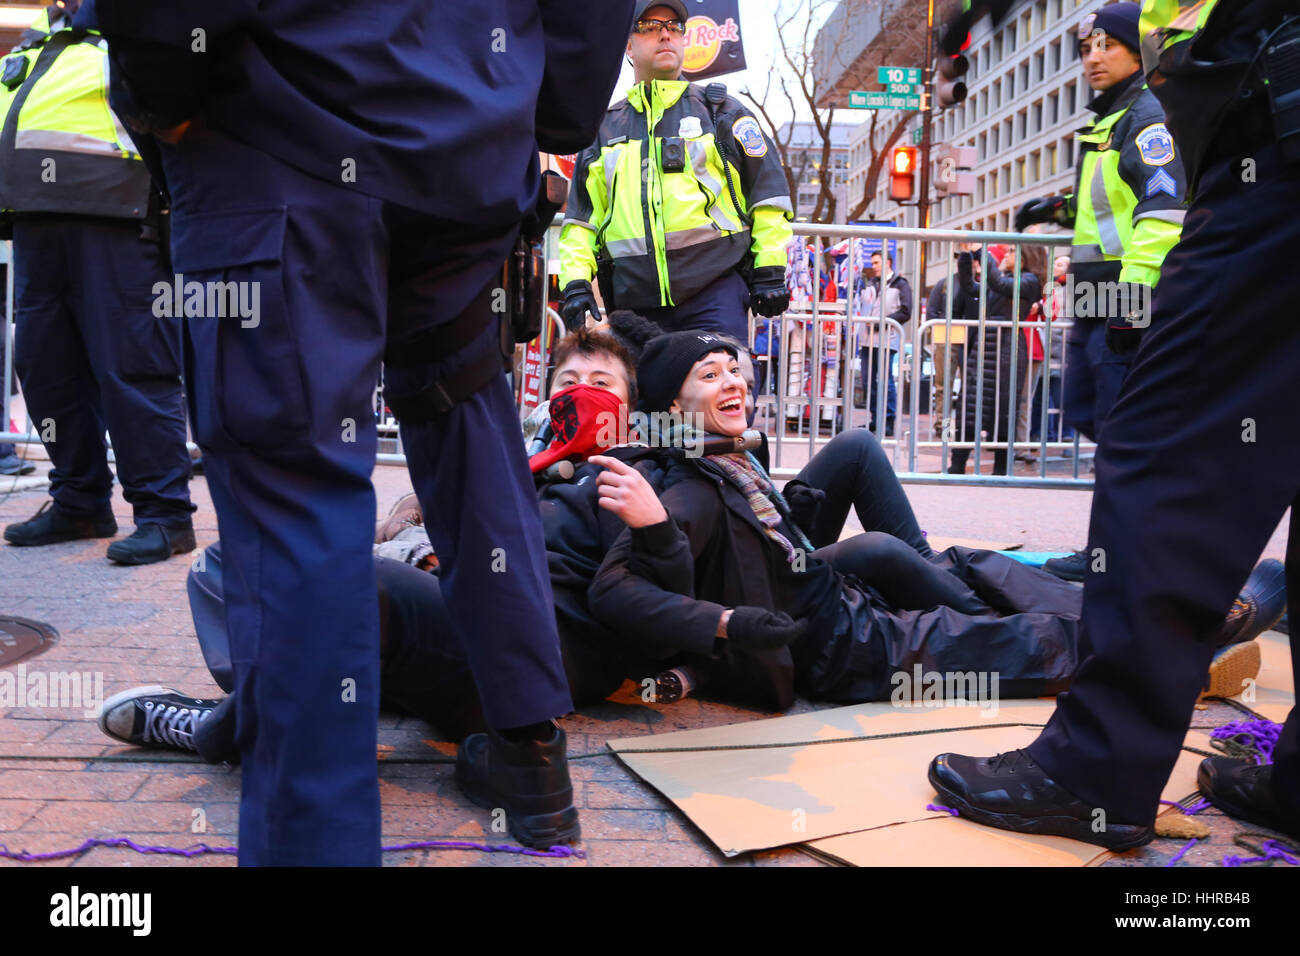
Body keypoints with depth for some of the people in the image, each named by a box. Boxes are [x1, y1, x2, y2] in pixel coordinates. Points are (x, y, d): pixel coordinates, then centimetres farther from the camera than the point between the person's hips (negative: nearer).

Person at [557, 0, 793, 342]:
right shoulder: (605, 127, 20)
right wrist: (575, 282, 4)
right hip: (633, 298, 3)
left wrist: (770, 271, -1)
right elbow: (580, 217, 18)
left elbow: (768, 190, 9)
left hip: (714, 289, -2)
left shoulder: (721, 111, 13)